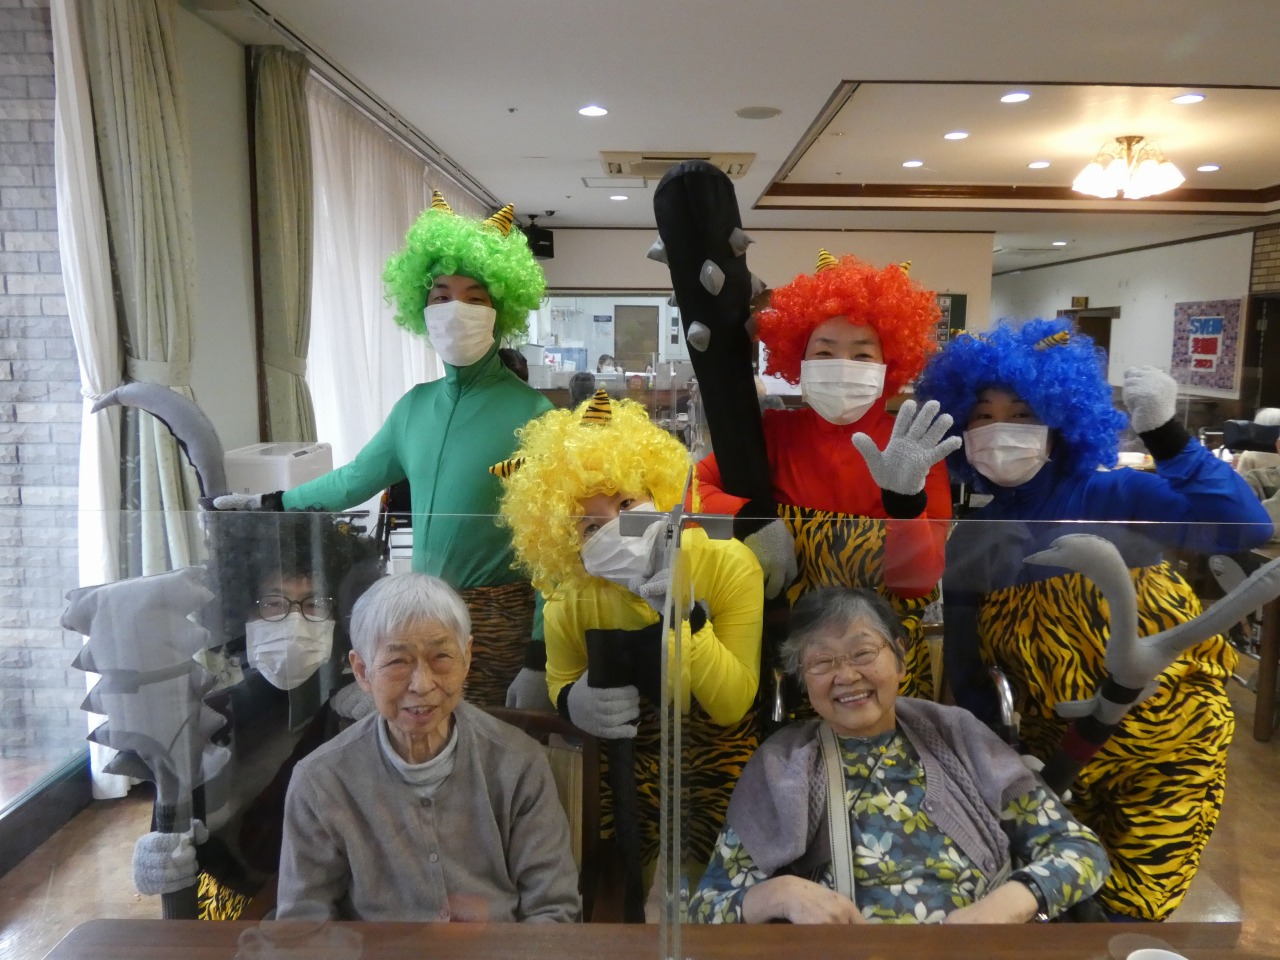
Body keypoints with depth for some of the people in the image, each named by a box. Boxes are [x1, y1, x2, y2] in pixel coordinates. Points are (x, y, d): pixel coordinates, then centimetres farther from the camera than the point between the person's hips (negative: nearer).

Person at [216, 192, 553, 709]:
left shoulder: (529, 412, -13)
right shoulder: (415, 405, 6)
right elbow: (355, 479, 18)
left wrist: (541, 646, -15)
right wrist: (267, 503, 24)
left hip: (497, 615, -5)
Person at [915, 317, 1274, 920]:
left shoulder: (1106, 497, -17)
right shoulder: (969, 544, -4)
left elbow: (1245, 527, -32)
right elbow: (967, 676, 2)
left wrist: (1165, 434, -37)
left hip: (1167, 753, -4)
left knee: (1127, 911, 9)